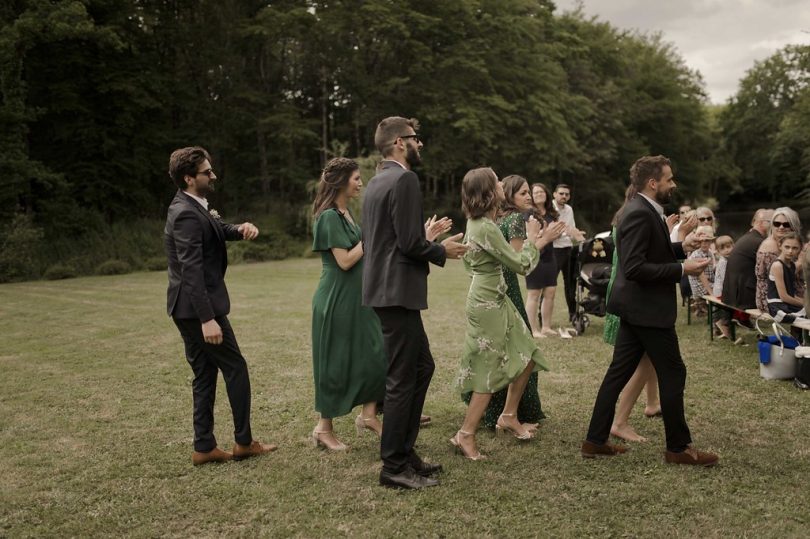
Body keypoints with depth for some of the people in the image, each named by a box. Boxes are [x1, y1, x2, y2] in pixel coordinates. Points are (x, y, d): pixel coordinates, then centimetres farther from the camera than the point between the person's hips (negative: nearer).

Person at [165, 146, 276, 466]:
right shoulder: (186, 214, -19)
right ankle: (243, 442, 11)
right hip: (198, 307, -10)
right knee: (235, 368, 1)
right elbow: (191, 270, -25)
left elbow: (222, 230, 16)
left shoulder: (195, 207, 12)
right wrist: (207, 319, -29)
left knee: (205, 375, 13)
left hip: (189, 308, 10)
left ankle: (204, 448, 18)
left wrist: (243, 229, -9)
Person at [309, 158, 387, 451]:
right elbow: (345, 260, -20)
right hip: (337, 300, -9)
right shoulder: (330, 216, -15)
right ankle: (324, 428, 14)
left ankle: (368, 414, 18)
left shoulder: (346, 213, 12)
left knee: (374, 355, 8)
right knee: (336, 363, 1)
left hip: (356, 298, 9)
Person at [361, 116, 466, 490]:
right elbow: (410, 243, -20)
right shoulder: (404, 179, -14)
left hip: (385, 287, 10)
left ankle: (404, 451, 26)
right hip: (397, 291, -10)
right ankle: (393, 468, 9)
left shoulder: (377, 181, 15)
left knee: (422, 366, 18)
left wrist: (428, 241, 19)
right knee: (402, 379, -1)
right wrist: (442, 251, -3)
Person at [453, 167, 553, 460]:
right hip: (487, 303, -10)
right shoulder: (486, 228, -22)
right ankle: (465, 435, 8)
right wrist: (531, 240, 1)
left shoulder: (477, 222, 8)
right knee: (490, 370, -1)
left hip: (496, 299, 10)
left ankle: (509, 416, 28)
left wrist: (533, 244, 14)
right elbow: (521, 265, -18)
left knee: (526, 357, 15)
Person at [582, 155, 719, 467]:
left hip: (636, 308, 10)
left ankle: (595, 441, 17)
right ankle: (679, 447, 16)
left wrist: (681, 247, 13)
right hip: (648, 309, -10)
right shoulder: (640, 214, -20)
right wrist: (681, 269, -22)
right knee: (673, 374, 2)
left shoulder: (643, 211, 12)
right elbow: (634, 268, -26)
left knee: (618, 373, 11)